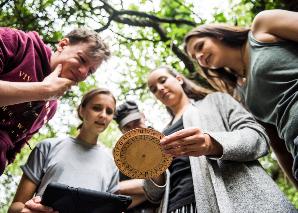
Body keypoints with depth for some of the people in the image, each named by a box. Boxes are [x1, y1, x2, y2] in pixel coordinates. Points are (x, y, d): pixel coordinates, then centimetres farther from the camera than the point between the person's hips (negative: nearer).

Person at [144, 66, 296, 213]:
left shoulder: (215, 100, 15)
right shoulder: (162, 136, 23)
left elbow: (258, 137, 0)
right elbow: (155, 195, 19)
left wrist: (213, 144, -18)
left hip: (234, 197, -3)